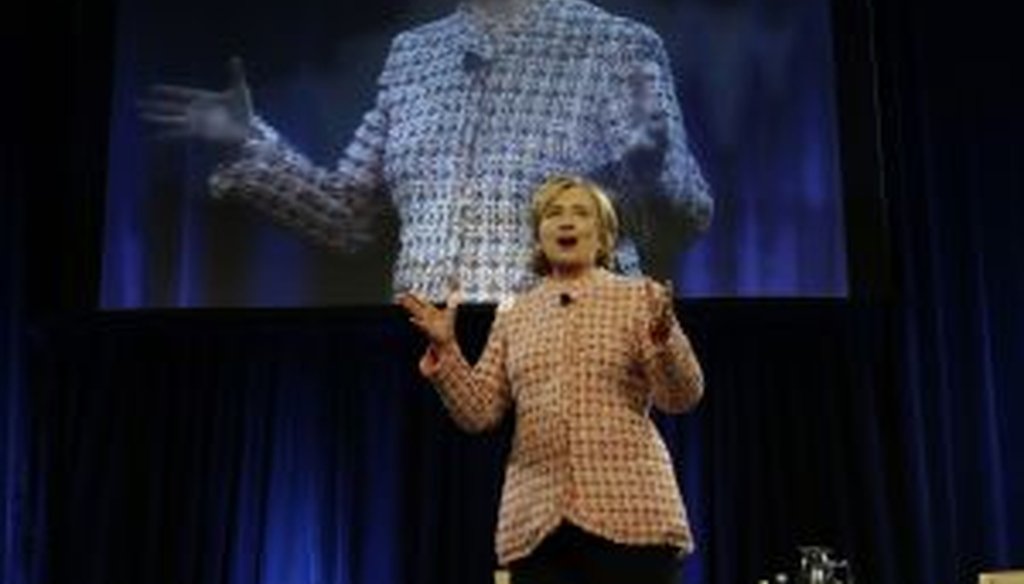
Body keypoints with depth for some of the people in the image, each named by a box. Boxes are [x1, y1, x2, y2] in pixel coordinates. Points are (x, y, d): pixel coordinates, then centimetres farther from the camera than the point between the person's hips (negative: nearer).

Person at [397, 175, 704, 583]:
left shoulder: (638, 297, 6)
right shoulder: (513, 315, 14)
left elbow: (682, 398, -3)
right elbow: (477, 413, 9)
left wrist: (663, 337, -21)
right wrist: (444, 349, -5)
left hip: (630, 512, -2)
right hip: (536, 521, 3)